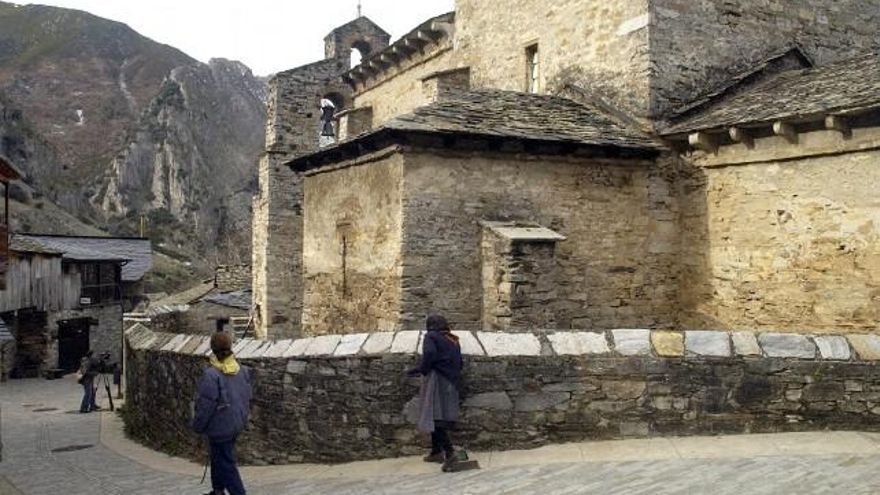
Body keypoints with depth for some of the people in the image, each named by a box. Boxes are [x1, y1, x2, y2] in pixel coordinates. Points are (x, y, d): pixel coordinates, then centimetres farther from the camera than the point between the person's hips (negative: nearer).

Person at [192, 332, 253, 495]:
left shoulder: (211, 375, -24)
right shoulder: (242, 371, -3)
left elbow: (205, 406, -20)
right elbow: (247, 398, 8)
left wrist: (198, 425, -5)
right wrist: (243, 417, 22)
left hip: (220, 427, -7)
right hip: (237, 424, 8)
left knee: (226, 464, 2)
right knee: (218, 458, 25)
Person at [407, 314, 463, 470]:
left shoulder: (431, 337, -2)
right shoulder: (453, 341, 17)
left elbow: (429, 354, -20)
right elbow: (459, 363, 12)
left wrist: (422, 369, -7)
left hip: (436, 381, -7)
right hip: (451, 383, 7)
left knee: (435, 417, -9)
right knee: (442, 416, 13)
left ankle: (449, 452, -20)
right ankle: (436, 452, 17)